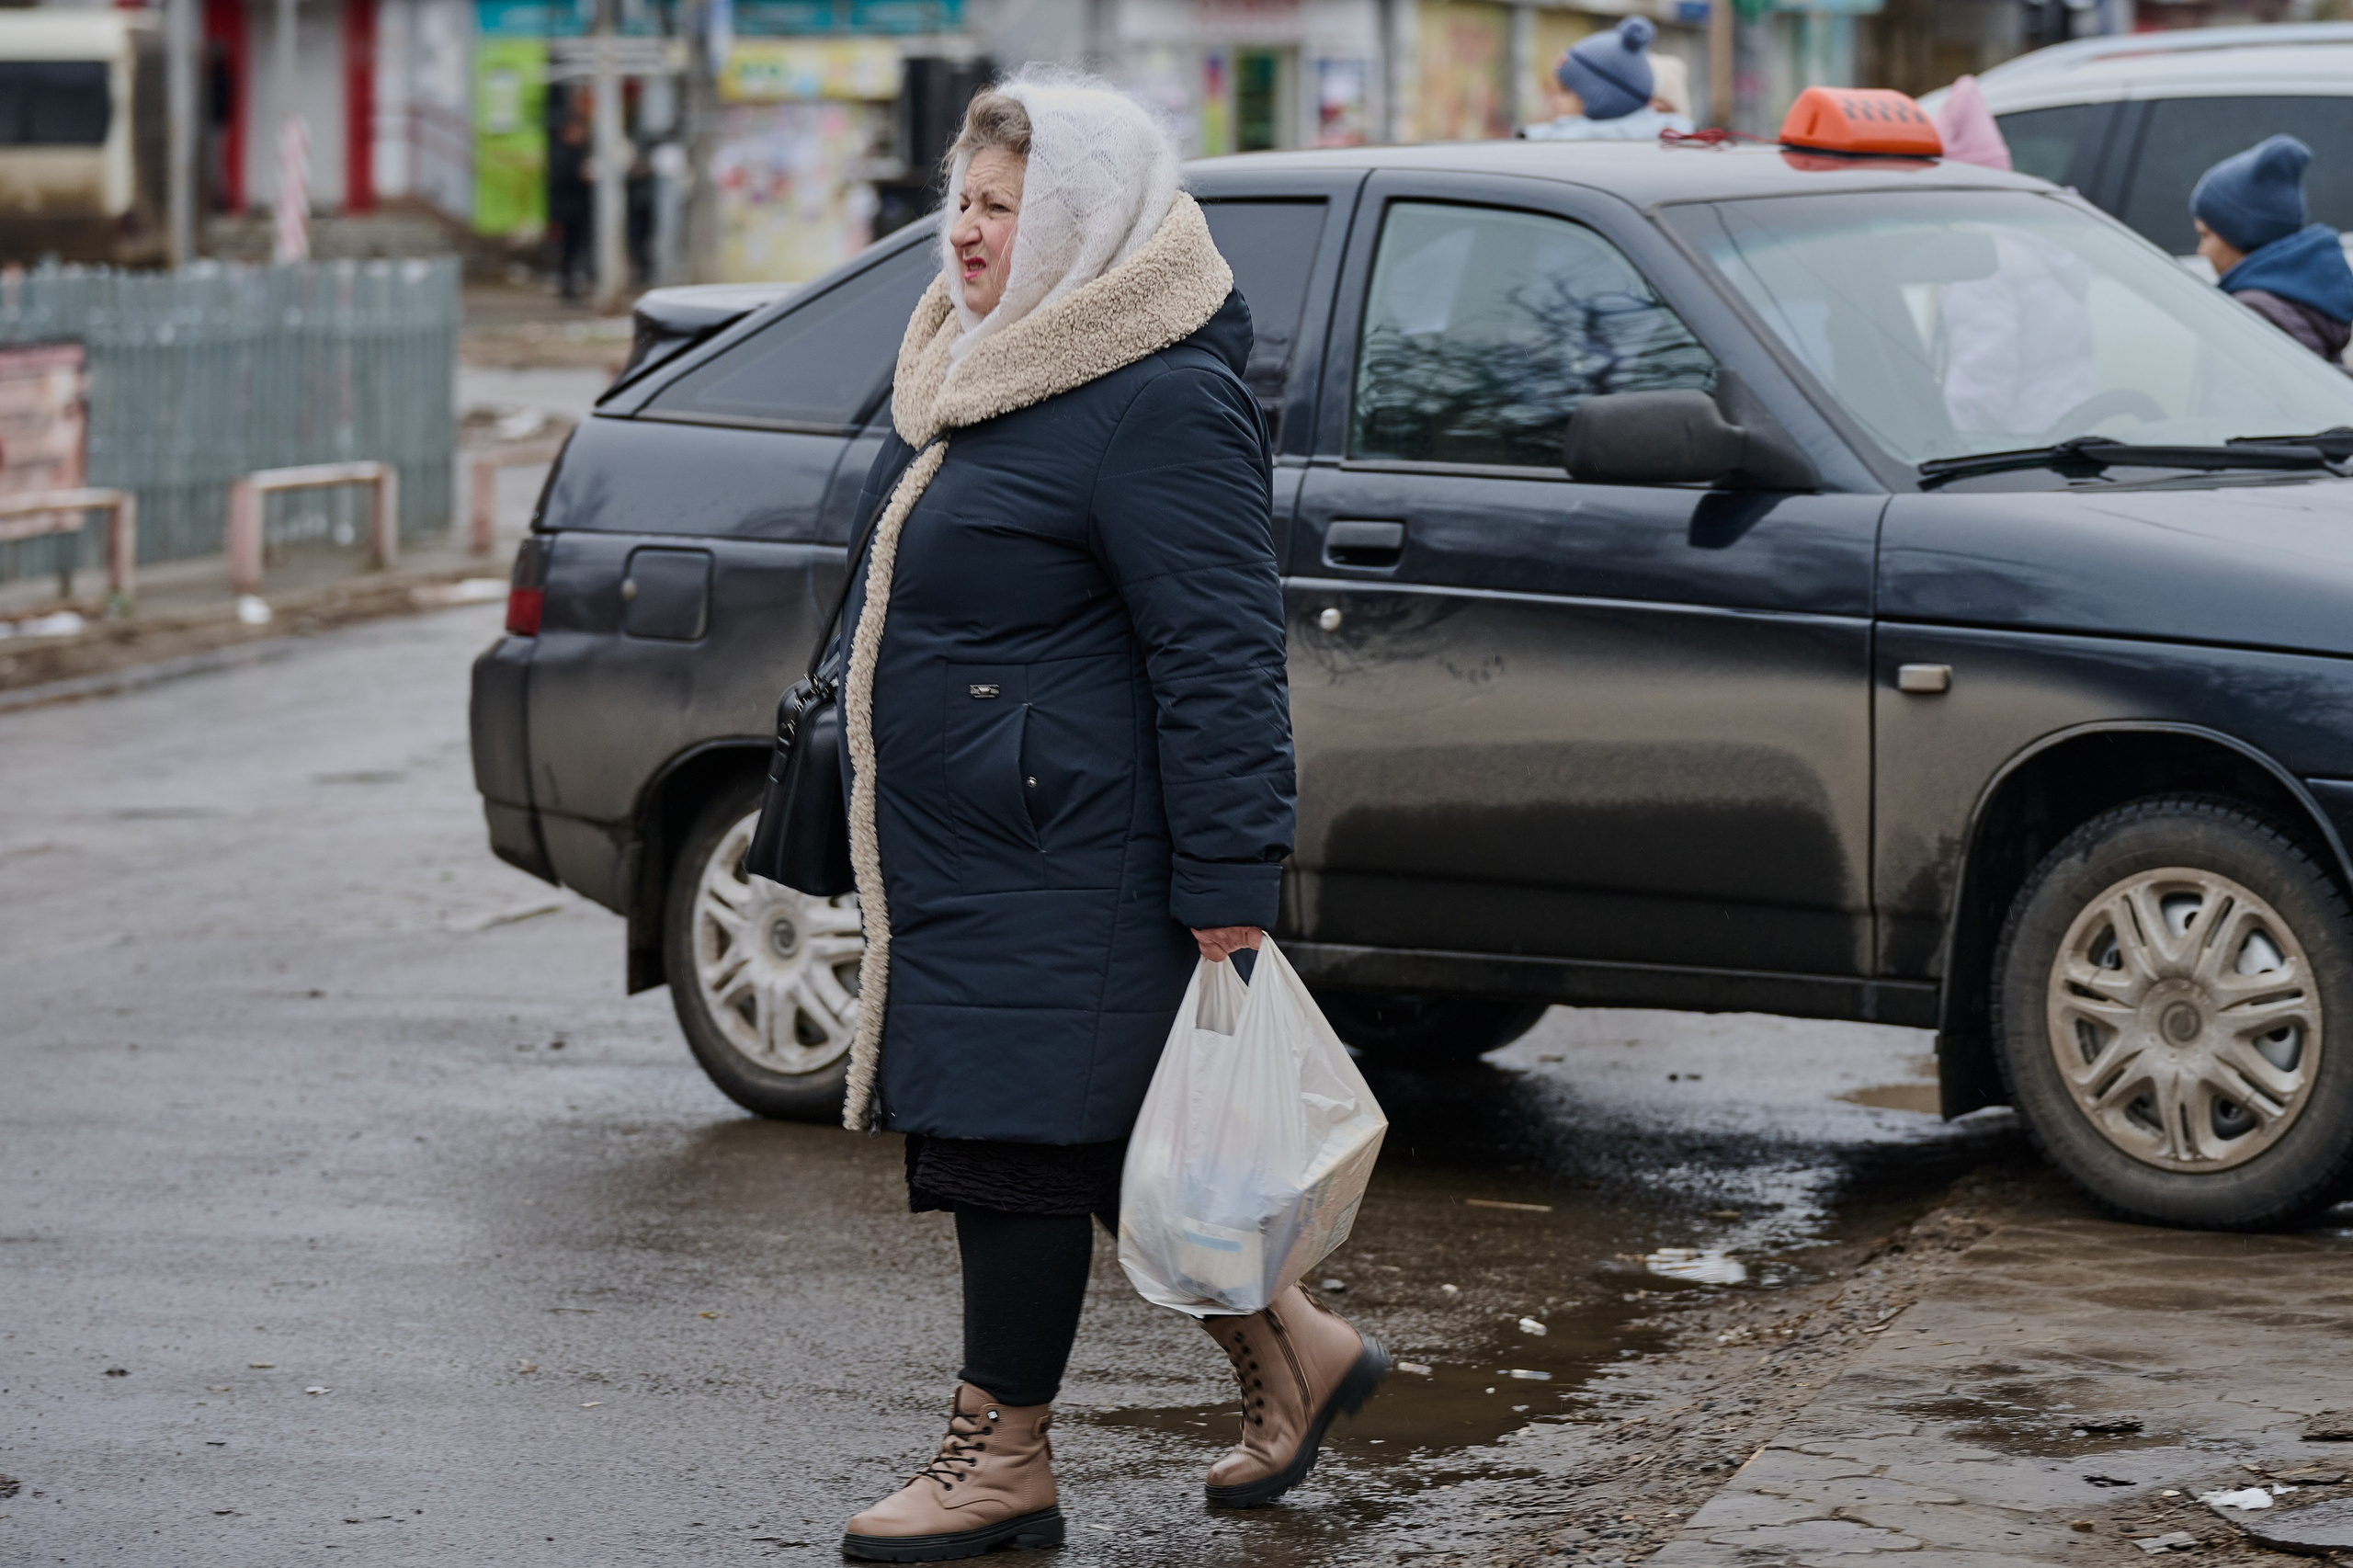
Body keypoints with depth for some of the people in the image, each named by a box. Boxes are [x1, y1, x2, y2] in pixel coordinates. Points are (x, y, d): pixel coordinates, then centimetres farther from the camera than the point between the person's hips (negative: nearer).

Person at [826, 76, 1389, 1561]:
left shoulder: (1163, 408, -17)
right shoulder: (986, 371, 14)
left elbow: (1220, 661, -21)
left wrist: (1229, 890, -23)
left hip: (1060, 876, -10)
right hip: (960, 862, 10)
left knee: (1019, 1141, -1)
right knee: (1083, 1144, 15)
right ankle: (1292, 1352, 29)